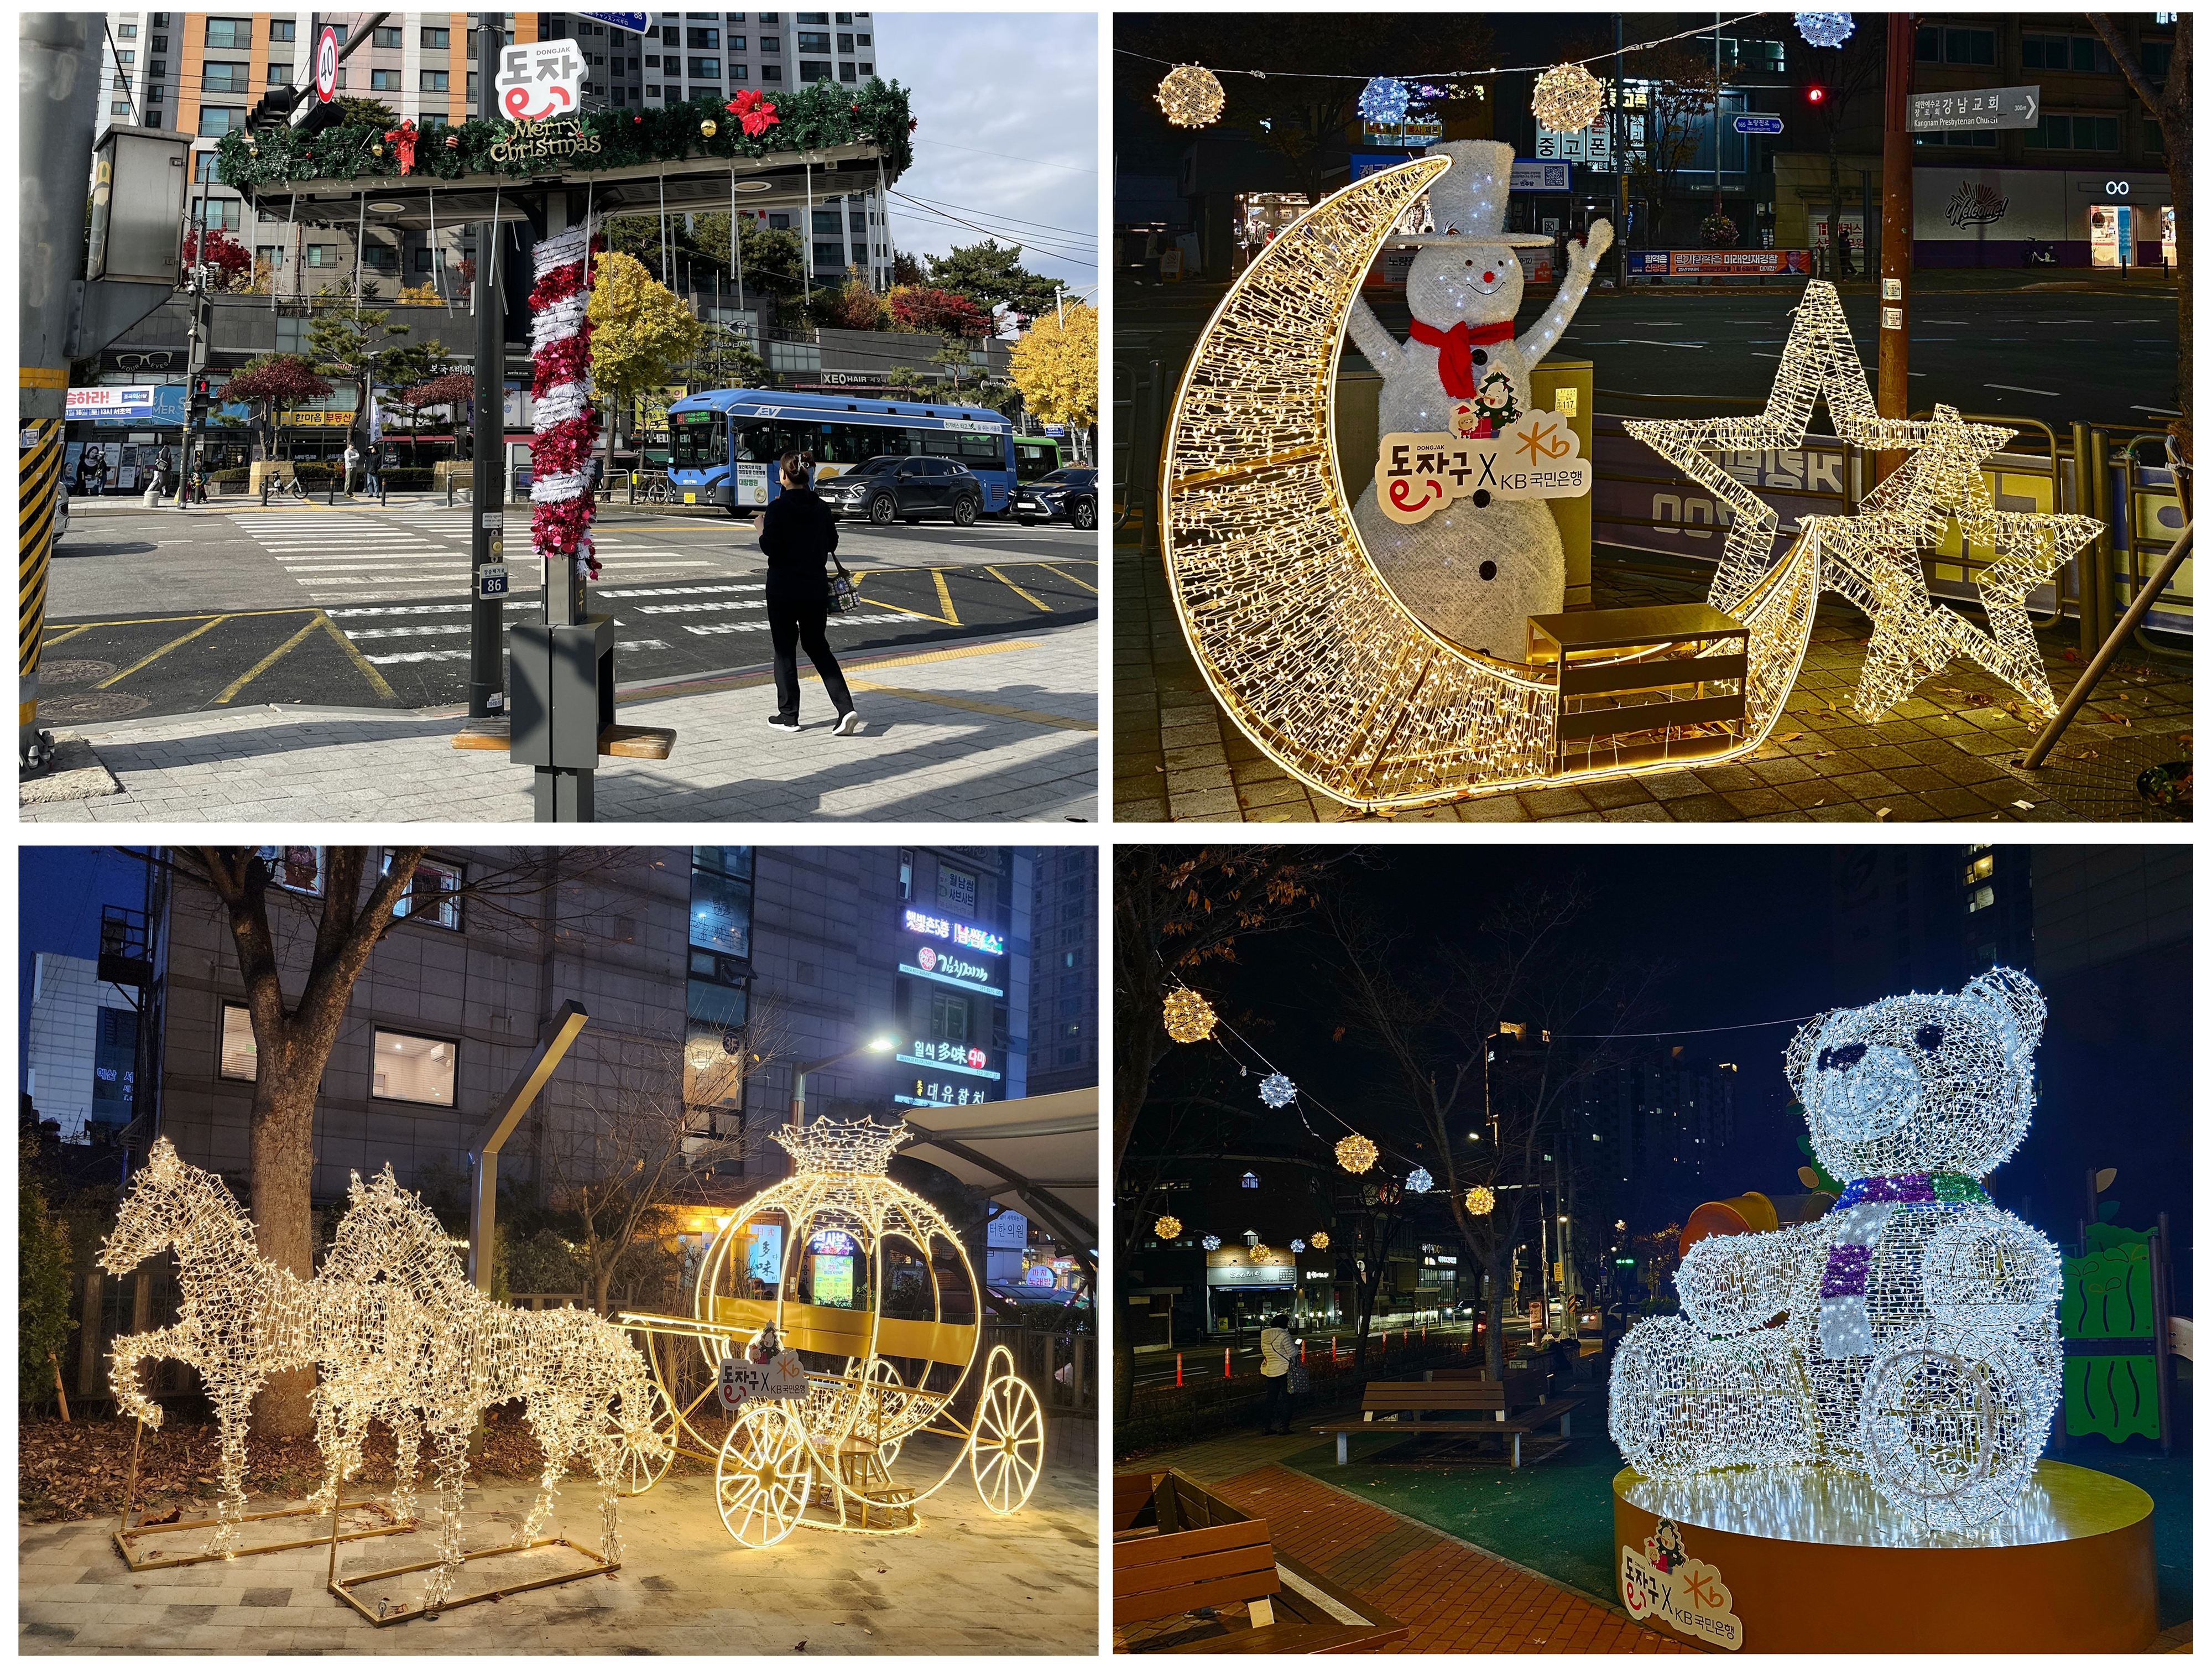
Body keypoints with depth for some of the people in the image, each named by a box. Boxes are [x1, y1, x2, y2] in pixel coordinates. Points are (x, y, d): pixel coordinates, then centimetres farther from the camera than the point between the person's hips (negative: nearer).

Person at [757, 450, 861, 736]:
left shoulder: (778, 509, -13)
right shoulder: (821, 508, 3)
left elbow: (769, 548, -16)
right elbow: (832, 544, 10)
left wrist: (762, 530, 2)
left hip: (783, 589, -5)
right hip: (815, 587, 5)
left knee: (785, 650, 7)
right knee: (818, 647, 14)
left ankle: (788, 716, 12)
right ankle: (846, 709, -1)